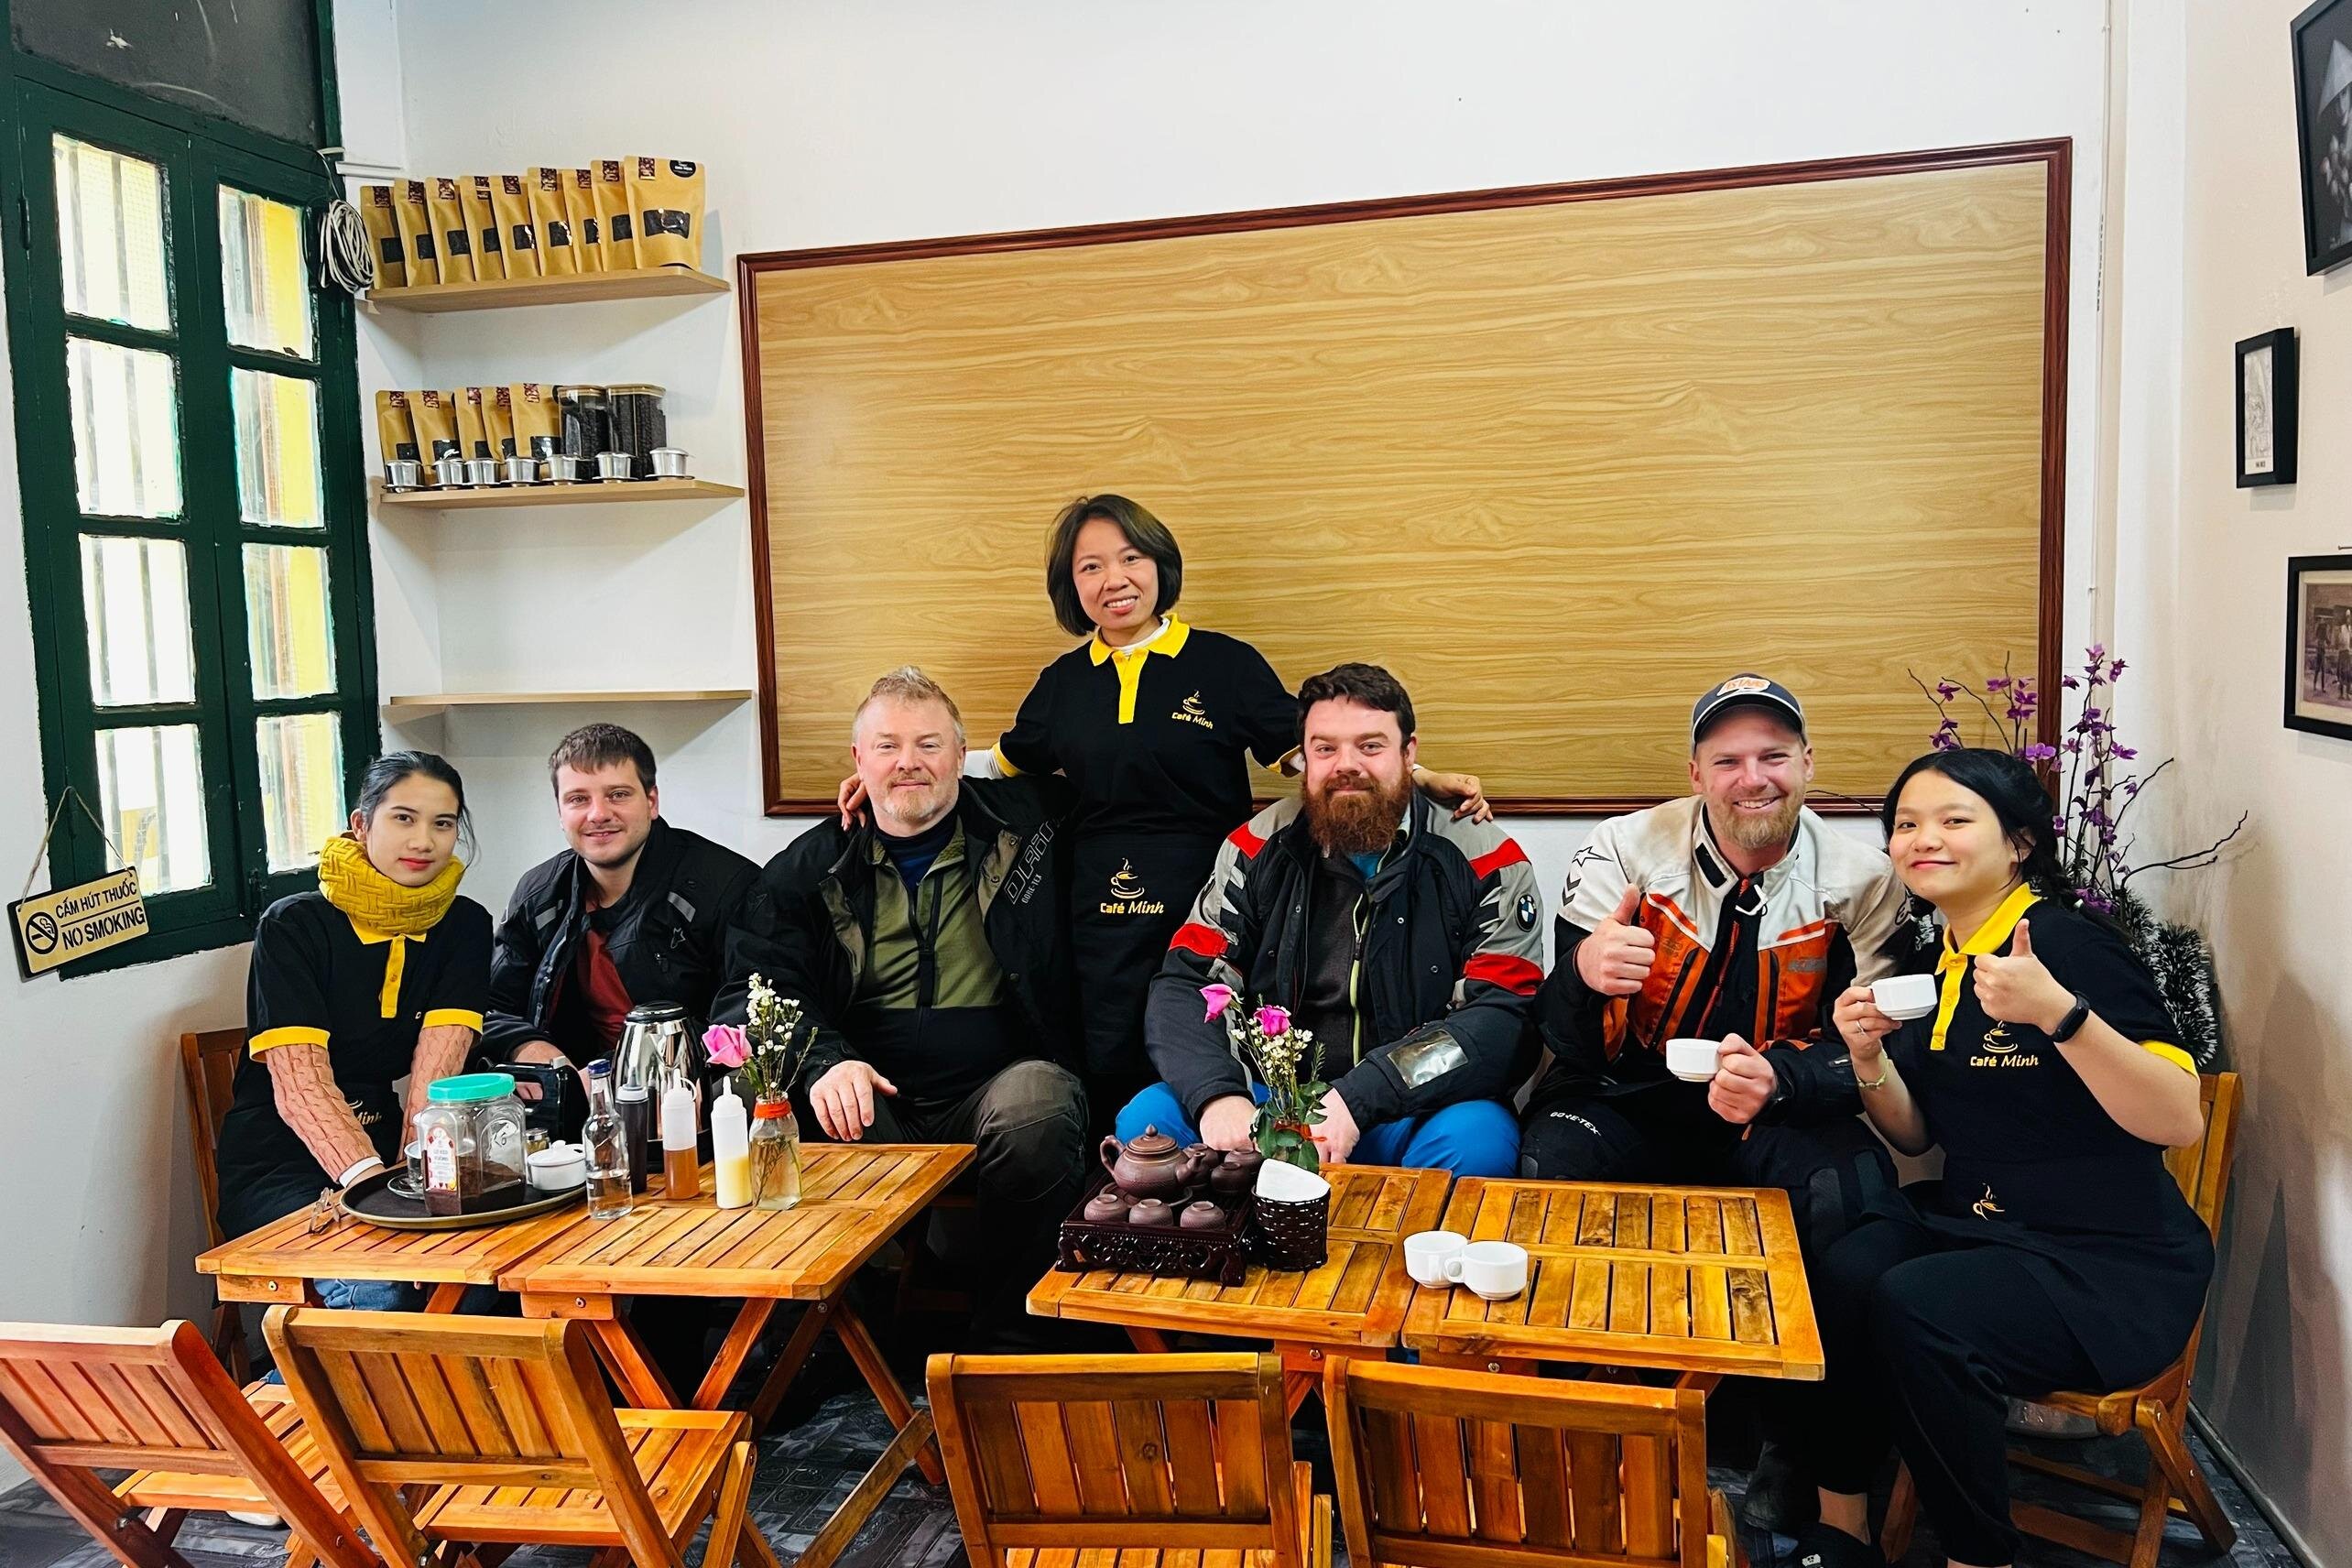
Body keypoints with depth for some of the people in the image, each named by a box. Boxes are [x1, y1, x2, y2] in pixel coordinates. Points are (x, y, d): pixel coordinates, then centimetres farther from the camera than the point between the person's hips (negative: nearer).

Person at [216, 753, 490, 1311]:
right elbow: (299, 1085, -20)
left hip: (386, 1147, 4)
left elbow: (435, 1072, -10)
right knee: (371, 1283, -32)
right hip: (277, 1165, -4)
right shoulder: (293, 925, -8)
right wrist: (371, 1179, -38)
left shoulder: (463, 926, 3)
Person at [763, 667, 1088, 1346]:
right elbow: (780, 991, 3)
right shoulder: (809, 869, 13)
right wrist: (826, 1062, -16)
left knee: (1036, 1109, -35)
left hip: (999, 1087, 0)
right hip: (872, 1104, 1)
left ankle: (1002, 1339, -15)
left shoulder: (1019, 819, 11)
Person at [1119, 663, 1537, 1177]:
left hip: (1417, 1109, -2)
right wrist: (1217, 1095, -23)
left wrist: (1358, 1100, -28)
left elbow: (1506, 1021, -15)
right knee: (1146, 1121, -22)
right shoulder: (1259, 849, 4)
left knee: (1476, 1142, -35)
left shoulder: (1484, 862, -5)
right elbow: (1185, 985, -1)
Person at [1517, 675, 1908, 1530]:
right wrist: (1583, 972, -38)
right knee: (1549, 1167, -30)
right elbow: (1567, 1044, -11)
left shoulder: (1860, 880, -5)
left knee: (1853, 1187, -30)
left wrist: (1777, 1076, -32)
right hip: (1631, 1100, 0)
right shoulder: (1624, 850, -8)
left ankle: (1795, 1443, -6)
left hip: (1780, 1115, 1)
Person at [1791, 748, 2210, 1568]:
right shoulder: (1932, 964, 7)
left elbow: (2179, 1121, -23)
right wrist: (1870, 1060, -7)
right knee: (1840, 1277, -21)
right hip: (1974, 1222, 6)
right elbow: (1915, 1134, 13)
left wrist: (2056, 1012, -36)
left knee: (1919, 1308, -30)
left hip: (2112, 1263, -6)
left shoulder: (2069, 941, -15)